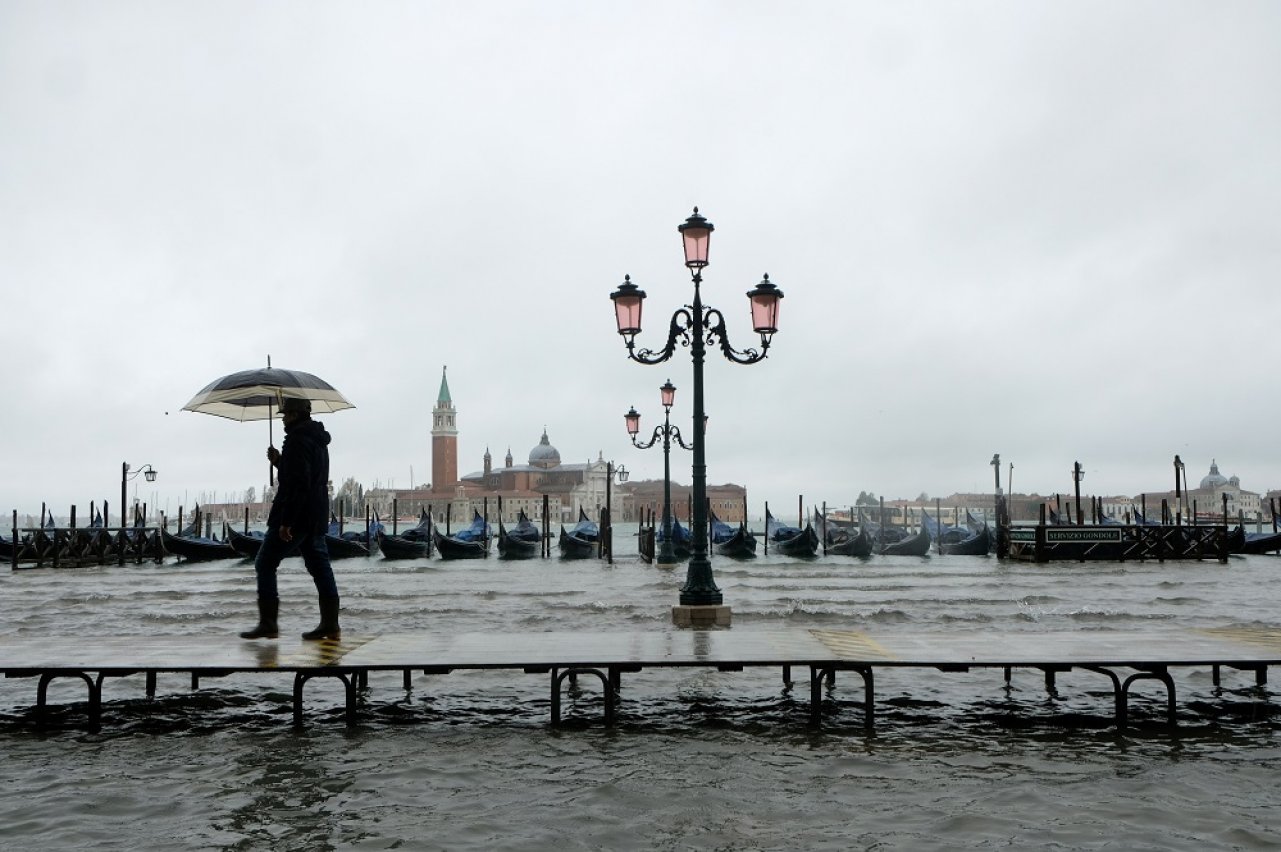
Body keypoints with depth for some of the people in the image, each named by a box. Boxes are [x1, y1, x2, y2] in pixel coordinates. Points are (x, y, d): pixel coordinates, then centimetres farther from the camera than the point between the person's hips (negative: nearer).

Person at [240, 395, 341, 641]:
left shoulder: (297, 440, -16)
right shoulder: (318, 440, 16)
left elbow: (298, 484, -23)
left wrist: (286, 521, -23)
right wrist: (279, 461, 15)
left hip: (295, 516, -9)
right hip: (316, 517, 9)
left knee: (265, 565, 1)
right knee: (320, 567, 8)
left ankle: (268, 624, 2)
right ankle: (330, 624, 7)